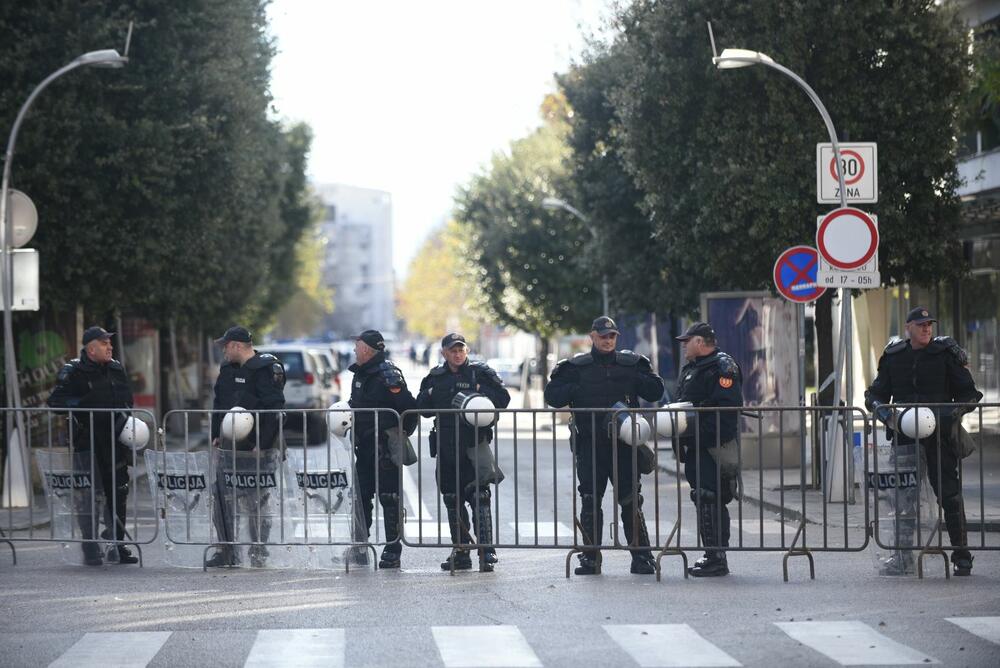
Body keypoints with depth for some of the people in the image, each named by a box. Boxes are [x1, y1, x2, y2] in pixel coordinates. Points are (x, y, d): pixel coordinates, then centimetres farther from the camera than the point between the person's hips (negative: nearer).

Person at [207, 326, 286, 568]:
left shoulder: (267, 369, -11)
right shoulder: (228, 369, 15)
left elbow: (273, 408, -17)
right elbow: (219, 404, 24)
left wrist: (261, 443, -20)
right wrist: (216, 434, 15)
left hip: (258, 448, -8)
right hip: (229, 447, 8)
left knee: (257, 502, -3)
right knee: (223, 498, 7)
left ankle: (258, 554, 5)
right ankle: (227, 552, 15)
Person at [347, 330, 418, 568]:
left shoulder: (388, 375, -14)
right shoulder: (360, 374, 14)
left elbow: (411, 409, -17)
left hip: (385, 447, -9)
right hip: (364, 446, 9)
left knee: (389, 498, -4)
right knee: (361, 495, 10)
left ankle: (392, 551, 0)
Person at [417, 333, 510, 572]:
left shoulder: (480, 372, 1)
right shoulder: (435, 377, 14)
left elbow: (502, 398, -3)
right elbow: (422, 408, 17)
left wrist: (479, 391, -15)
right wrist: (430, 395, -3)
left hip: (473, 445, -5)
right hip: (446, 447, 5)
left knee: (478, 497, -11)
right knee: (452, 500, 9)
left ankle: (487, 551, -12)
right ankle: (461, 551, 17)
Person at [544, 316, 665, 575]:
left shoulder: (632, 364, 10)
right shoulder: (575, 367, 7)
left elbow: (656, 391, 6)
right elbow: (552, 396, 4)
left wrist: (634, 380, -9)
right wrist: (577, 390, -10)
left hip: (624, 441, 0)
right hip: (589, 444, 0)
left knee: (631, 501, -1)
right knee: (590, 501, 1)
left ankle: (642, 557, 3)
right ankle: (590, 558, 7)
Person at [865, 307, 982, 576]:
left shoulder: (945, 354, 1)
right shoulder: (893, 357, 9)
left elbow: (969, 393, 3)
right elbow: (874, 394, 13)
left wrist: (954, 412, -16)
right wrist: (883, 410, -9)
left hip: (939, 436, -3)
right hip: (904, 436, 3)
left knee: (949, 494, -8)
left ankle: (961, 555, -3)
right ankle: (902, 555, 12)